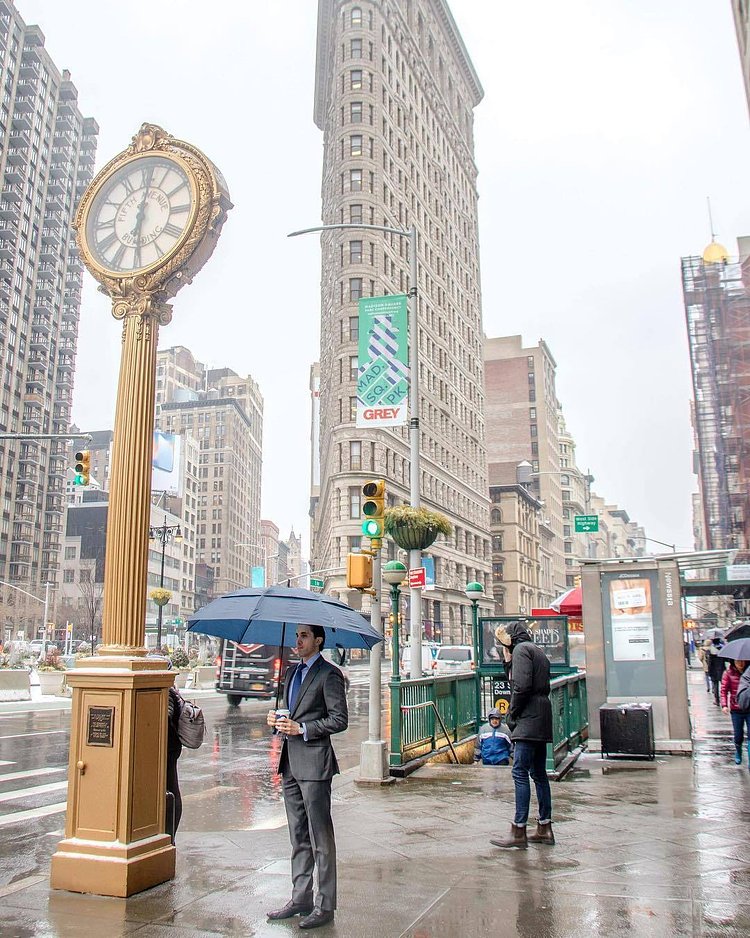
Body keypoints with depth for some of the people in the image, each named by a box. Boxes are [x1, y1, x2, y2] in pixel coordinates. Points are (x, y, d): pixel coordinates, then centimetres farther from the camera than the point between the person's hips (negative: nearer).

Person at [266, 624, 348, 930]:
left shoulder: (329, 674, -9)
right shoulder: (292, 673, 16)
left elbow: (339, 720, -13)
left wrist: (302, 729, -17)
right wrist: (278, 720, 3)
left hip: (314, 763, -8)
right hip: (291, 763, 8)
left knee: (320, 838, 0)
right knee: (298, 836, 15)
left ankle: (325, 905, 8)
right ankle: (300, 898, 25)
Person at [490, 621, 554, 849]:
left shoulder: (521, 649, -6)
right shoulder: (538, 651, 23)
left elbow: (522, 686, -18)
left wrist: (512, 714, -9)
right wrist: (508, 662, 16)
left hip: (528, 719, -10)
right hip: (542, 719, 10)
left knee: (520, 772, -10)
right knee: (539, 774, 13)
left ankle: (518, 831, -11)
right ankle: (544, 828, 17)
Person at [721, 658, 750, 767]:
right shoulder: (728, 673, -5)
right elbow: (724, 690, -4)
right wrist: (724, 705, -14)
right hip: (736, 710, -1)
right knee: (738, 736, 7)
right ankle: (738, 753, 37)